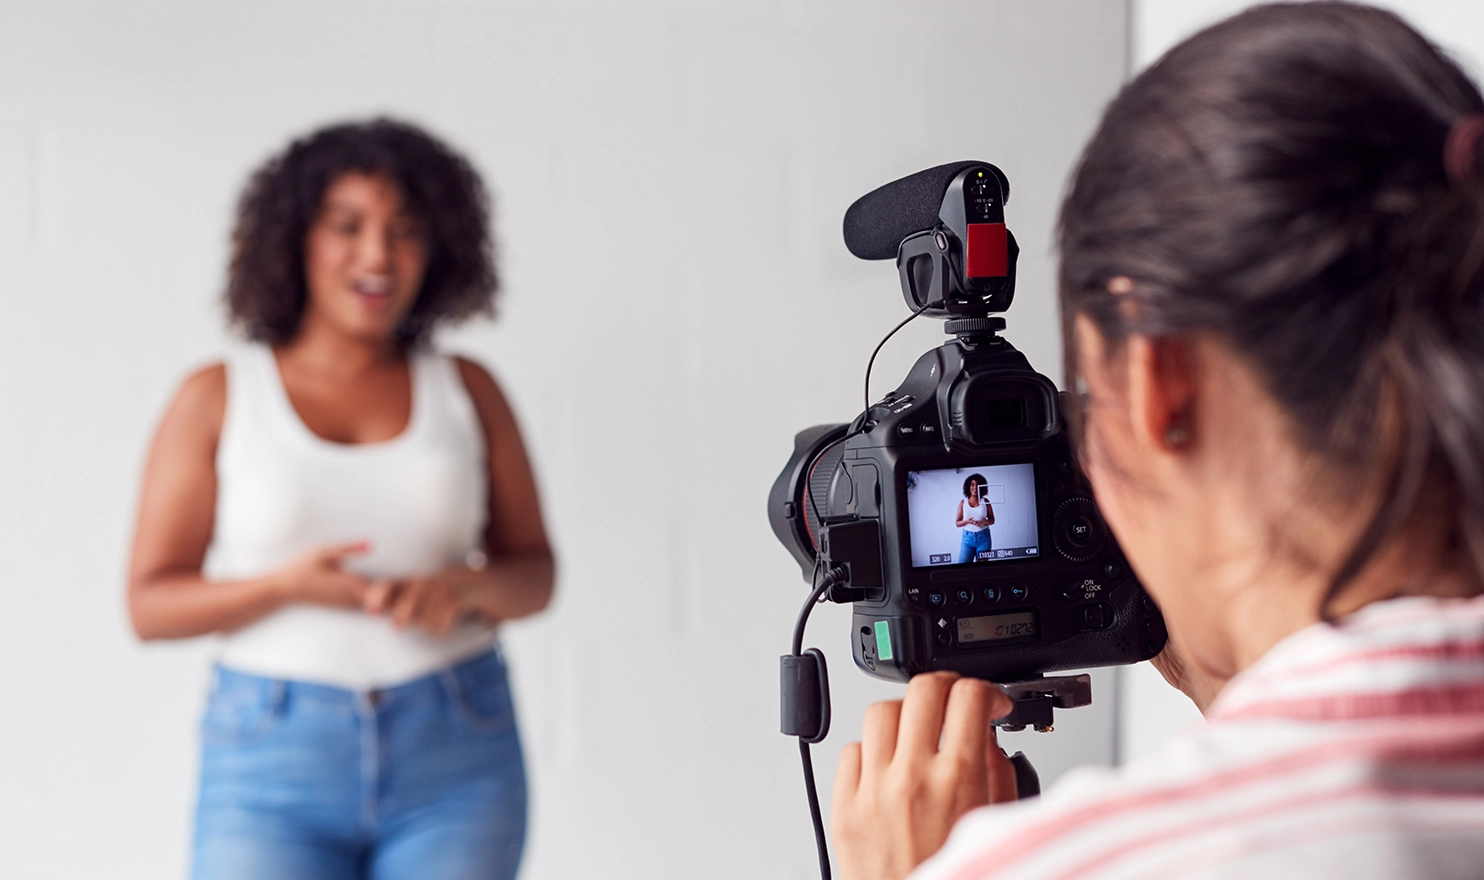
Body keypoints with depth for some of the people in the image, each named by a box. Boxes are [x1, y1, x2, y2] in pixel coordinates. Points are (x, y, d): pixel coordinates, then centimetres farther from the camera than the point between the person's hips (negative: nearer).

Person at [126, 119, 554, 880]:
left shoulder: (466, 390, 5)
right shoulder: (218, 398, 0)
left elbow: (534, 575, 9)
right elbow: (151, 605, 0)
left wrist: (462, 586, -14)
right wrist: (286, 586, -18)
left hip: (456, 765, 2)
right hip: (275, 763, -1)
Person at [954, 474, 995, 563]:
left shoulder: (985, 502, 5)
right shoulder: (963, 503, 6)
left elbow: (992, 520, 9)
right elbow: (957, 523, 7)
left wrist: (984, 522, -12)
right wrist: (966, 521, -13)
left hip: (983, 537, 0)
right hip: (968, 537, 0)